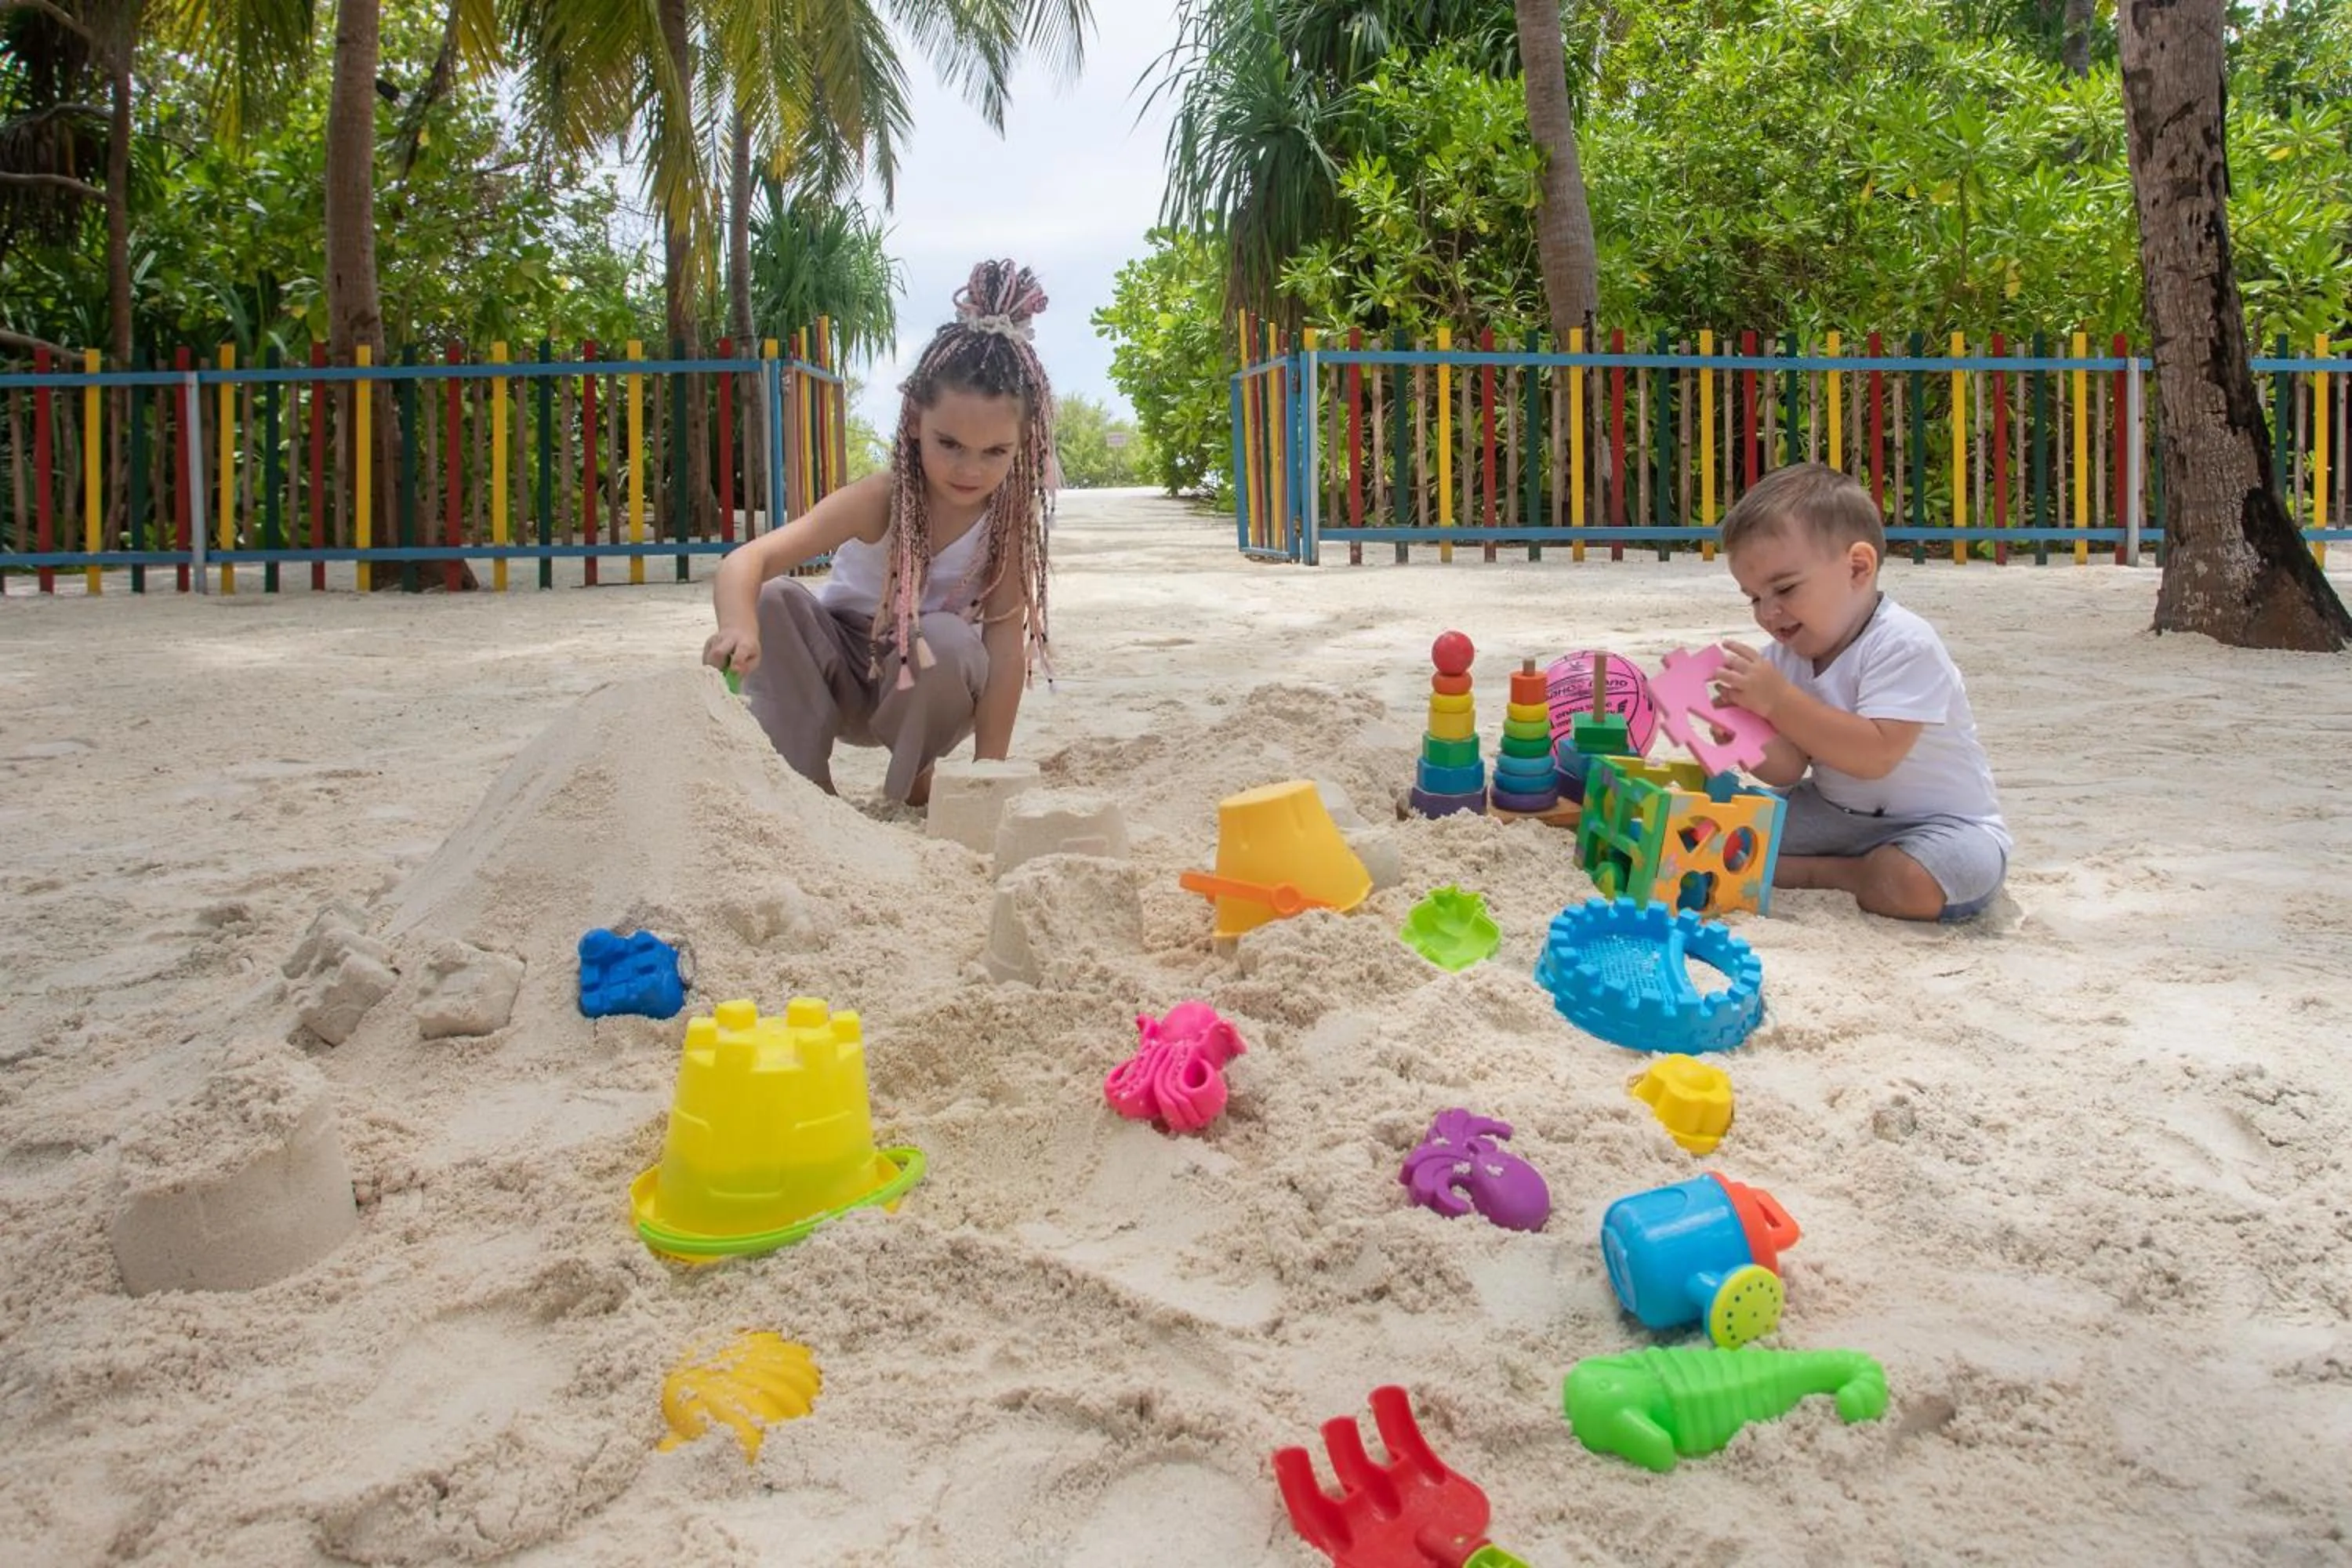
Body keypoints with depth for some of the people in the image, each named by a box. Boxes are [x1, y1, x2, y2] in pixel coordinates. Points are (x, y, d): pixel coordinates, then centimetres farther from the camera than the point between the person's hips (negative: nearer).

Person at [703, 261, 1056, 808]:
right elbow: (746, 562, -36)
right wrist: (739, 627, -59)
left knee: (946, 639, -34)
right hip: (840, 672, 0)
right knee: (772, 601, -28)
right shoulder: (881, 501, -26)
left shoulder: (1013, 518, -20)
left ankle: (913, 782, -7)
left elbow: (1007, 640, -22)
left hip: (928, 695, 0)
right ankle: (804, 783, -17)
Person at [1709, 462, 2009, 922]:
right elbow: (1788, 771, -5)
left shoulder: (1904, 644, -22)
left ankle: (1814, 872, -7)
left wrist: (1778, 700, -35)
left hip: (1940, 823, -5)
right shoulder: (1787, 654, 1)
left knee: (1910, 883, -37)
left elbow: (1876, 755, -33)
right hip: (1835, 813, 6)